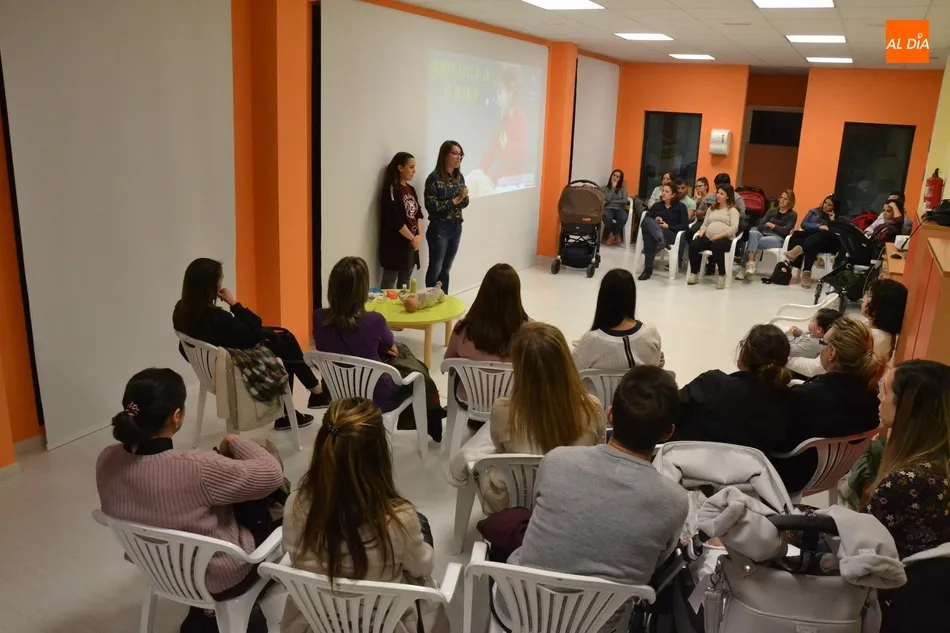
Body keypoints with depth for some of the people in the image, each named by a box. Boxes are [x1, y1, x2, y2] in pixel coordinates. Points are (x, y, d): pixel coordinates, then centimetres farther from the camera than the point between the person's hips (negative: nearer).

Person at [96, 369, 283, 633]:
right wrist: (234, 442, -10)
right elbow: (272, 474, -25)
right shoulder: (196, 468, -37)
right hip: (217, 580, -5)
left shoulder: (107, 460, -18)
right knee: (271, 522, 23)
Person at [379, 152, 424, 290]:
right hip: (395, 243, -8)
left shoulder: (411, 189, 13)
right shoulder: (391, 189, -12)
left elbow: (418, 213, 11)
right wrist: (413, 238, -10)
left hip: (411, 243, 8)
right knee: (390, 281, -1)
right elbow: (395, 220, -19)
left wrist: (419, 235, -5)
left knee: (405, 282, 14)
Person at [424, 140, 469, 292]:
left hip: (456, 228, 6)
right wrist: (455, 200, -18)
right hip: (439, 229, -6)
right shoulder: (434, 178, -12)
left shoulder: (459, 177, 6)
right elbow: (431, 206, -18)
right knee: (435, 269, 2)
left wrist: (463, 198, -11)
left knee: (446, 269, 14)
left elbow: (464, 204, 12)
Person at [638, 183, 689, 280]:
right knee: (647, 221, -35)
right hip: (652, 231, 4)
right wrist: (654, 222, -9)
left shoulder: (680, 206, 13)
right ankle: (661, 240, -54)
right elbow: (646, 219, 13)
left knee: (650, 236, -39)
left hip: (671, 234, -3)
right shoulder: (657, 205, 26)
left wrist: (668, 226, -10)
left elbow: (685, 225, 0)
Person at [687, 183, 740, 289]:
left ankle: (721, 275, -22)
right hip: (708, 237, 5)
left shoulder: (733, 210, 8)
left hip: (725, 239, -4)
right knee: (693, 246, -26)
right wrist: (701, 232, -3)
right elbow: (705, 224, 21)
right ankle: (693, 273, -10)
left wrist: (718, 236, -17)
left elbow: (734, 228, -5)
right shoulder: (711, 208, 25)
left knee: (716, 246, -40)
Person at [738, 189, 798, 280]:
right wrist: (769, 226, -5)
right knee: (752, 232, -36)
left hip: (778, 239, -3)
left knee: (751, 242, -34)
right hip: (764, 234, 3)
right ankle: (750, 264, -49)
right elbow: (760, 226, 10)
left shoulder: (792, 215, 10)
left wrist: (773, 226, 1)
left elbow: (786, 231, -5)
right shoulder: (772, 210, 21)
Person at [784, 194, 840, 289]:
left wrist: (832, 221, -3)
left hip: (823, 244, -1)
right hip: (809, 237, 1)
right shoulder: (814, 211, 21)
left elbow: (835, 234, 1)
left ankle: (800, 249, -56)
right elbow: (803, 224, 3)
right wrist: (819, 227, -10)